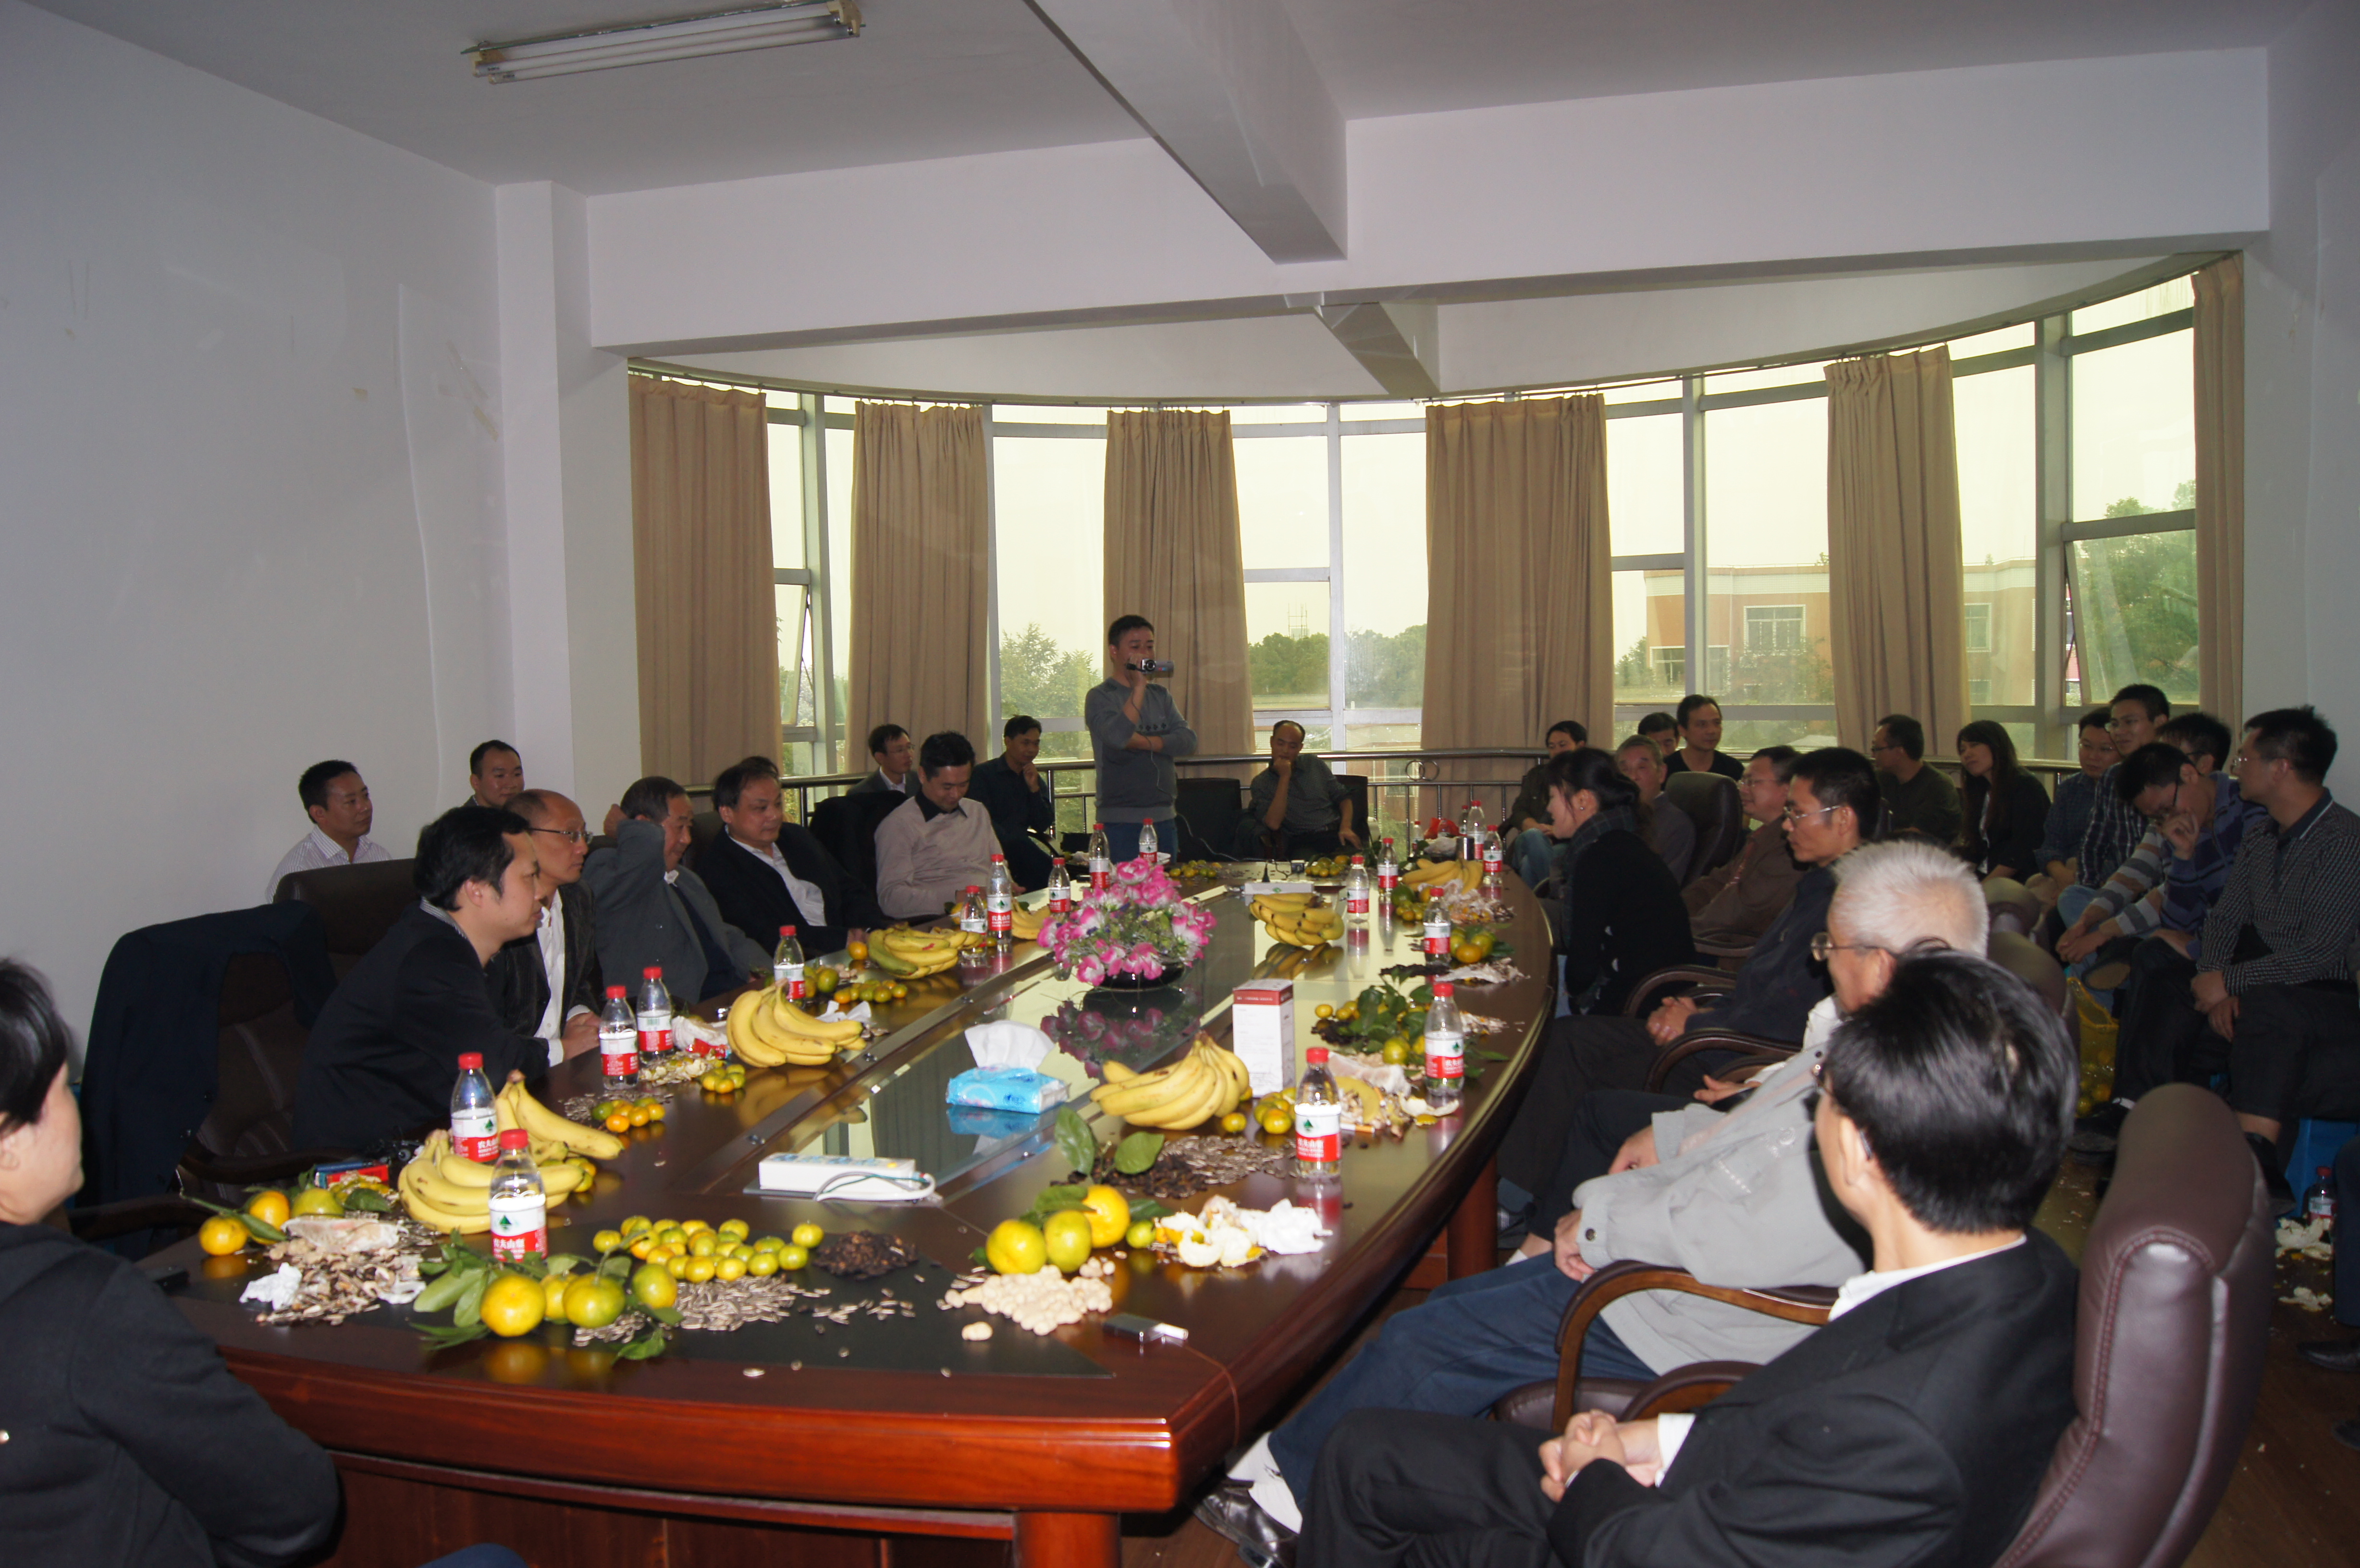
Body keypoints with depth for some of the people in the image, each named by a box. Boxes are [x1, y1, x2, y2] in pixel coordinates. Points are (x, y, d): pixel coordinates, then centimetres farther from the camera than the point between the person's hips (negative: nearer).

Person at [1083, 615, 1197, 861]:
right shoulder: (1100, 697, -3)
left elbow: (1188, 741, 1)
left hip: (1164, 818, 6)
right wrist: (1139, 687, -22)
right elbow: (1118, 737, -23)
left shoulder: (1160, 696, 15)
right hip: (1121, 821, -6)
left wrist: (1143, 742, -11)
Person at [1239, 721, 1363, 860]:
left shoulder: (1313, 763, 18)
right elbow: (1273, 824, -11)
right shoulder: (1261, 784, 6)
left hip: (1336, 833, 3)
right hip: (1302, 843, -3)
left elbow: (1342, 797, 20)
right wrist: (1285, 778, -9)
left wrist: (1346, 827, -1)